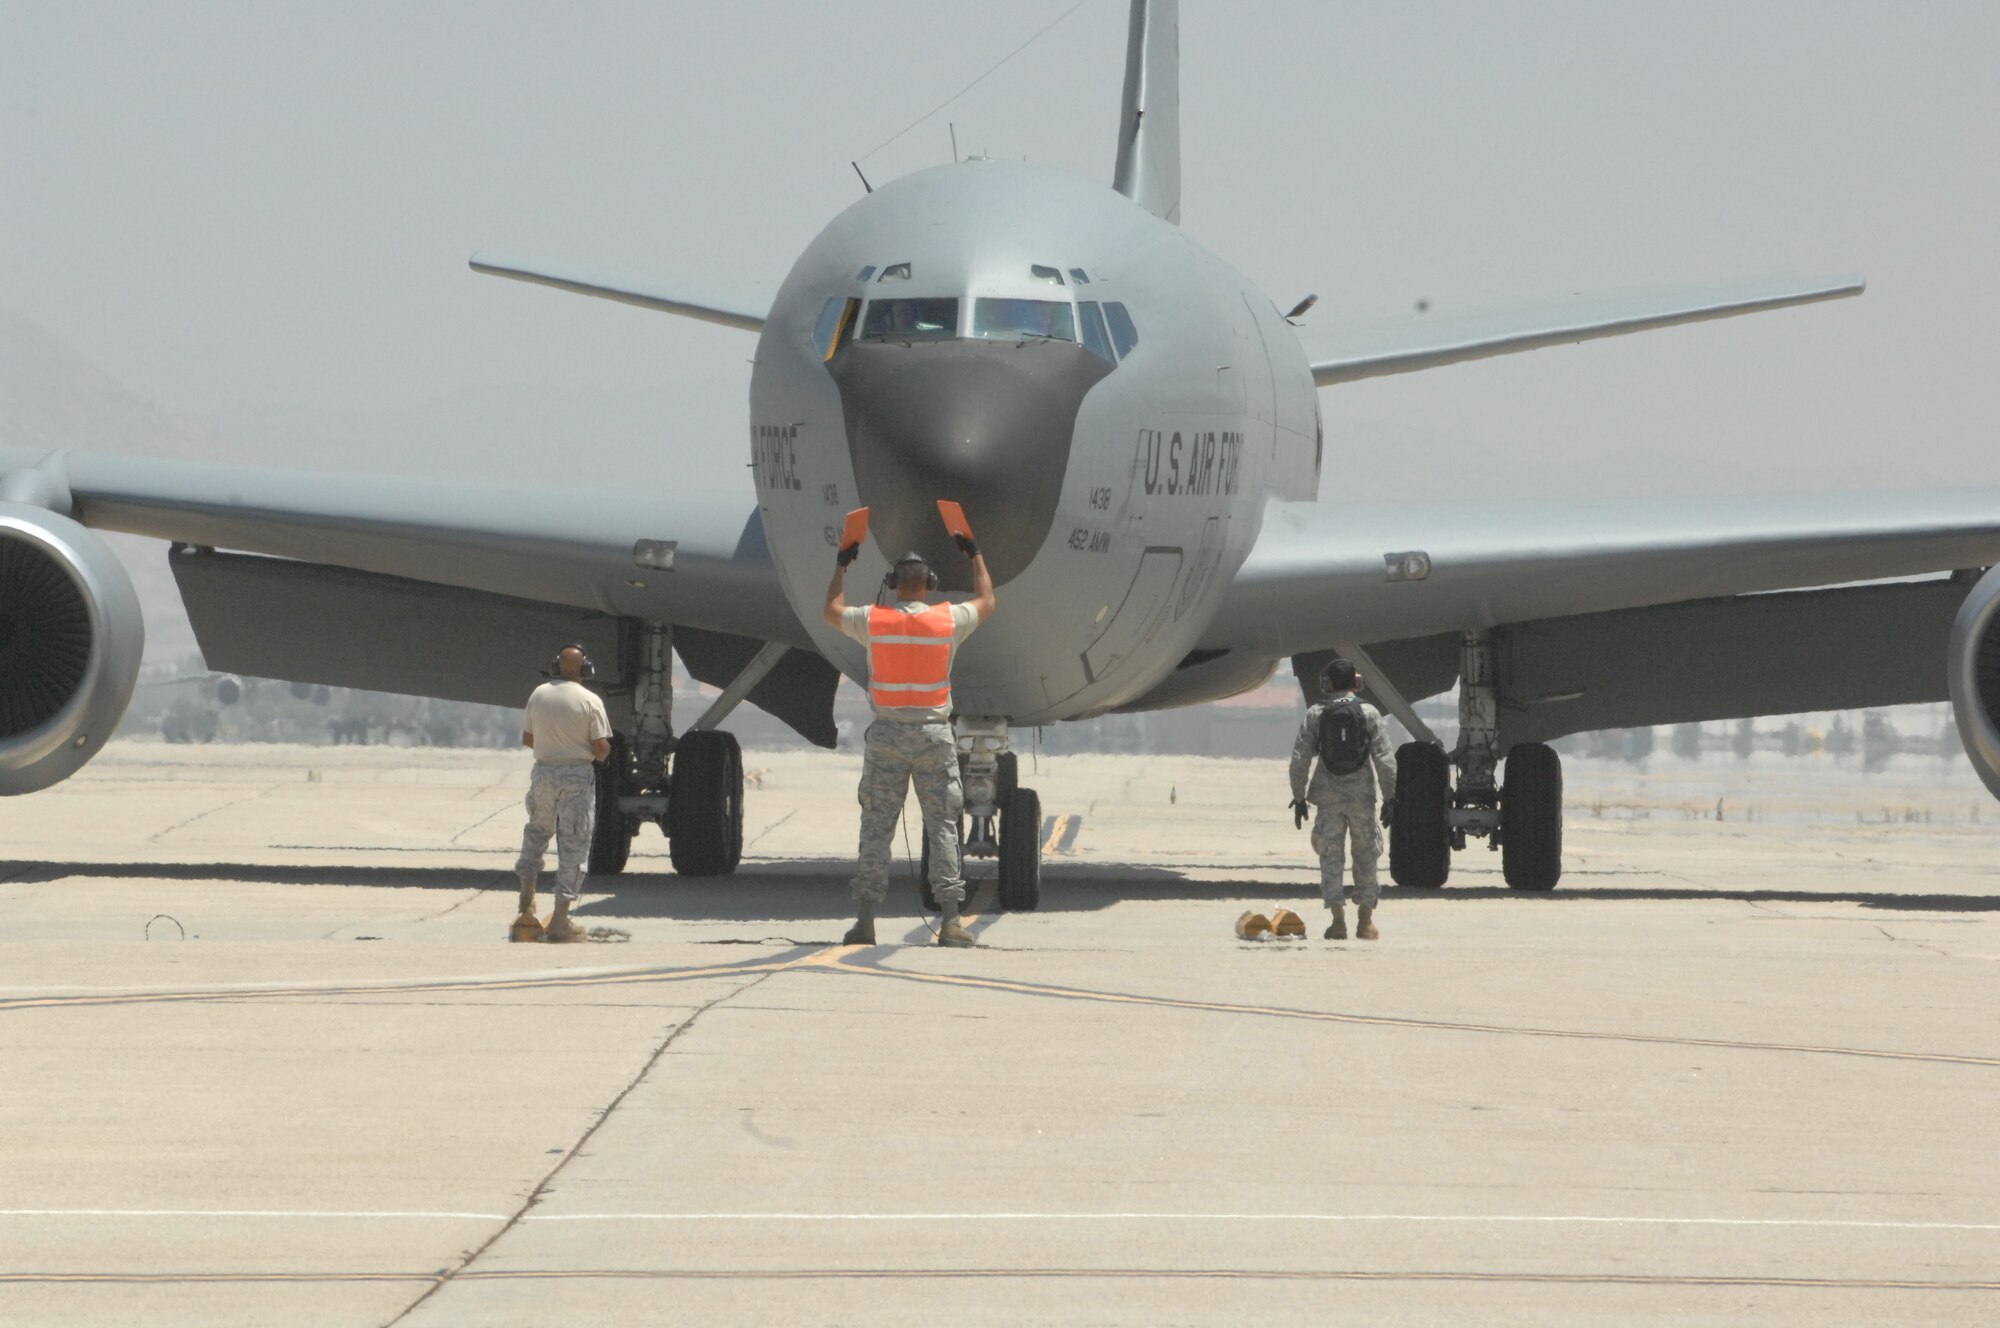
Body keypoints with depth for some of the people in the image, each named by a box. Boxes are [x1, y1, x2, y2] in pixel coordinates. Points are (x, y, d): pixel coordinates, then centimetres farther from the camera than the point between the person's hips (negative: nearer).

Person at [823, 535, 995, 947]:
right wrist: (975, 555, 32)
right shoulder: (948, 620, -3)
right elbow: (986, 602, 20)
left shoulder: (872, 620, -3)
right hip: (933, 733, 0)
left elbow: (832, 611, 19)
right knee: (942, 828, 3)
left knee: (876, 828, 4)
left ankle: (865, 920, 0)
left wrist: (841, 565, 33)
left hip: (886, 735, 0)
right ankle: (950, 919, -4)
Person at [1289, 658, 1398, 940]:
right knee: (1365, 856, 10)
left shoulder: (1315, 715, 0)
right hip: (1362, 795, 0)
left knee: (1330, 856, 4)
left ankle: (1338, 920, -3)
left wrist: (1299, 797, 8)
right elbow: (1384, 758, -4)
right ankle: (1366, 922, 12)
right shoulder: (1369, 713, -1)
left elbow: (1300, 759, 0)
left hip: (1329, 795, 0)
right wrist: (1390, 797, 2)